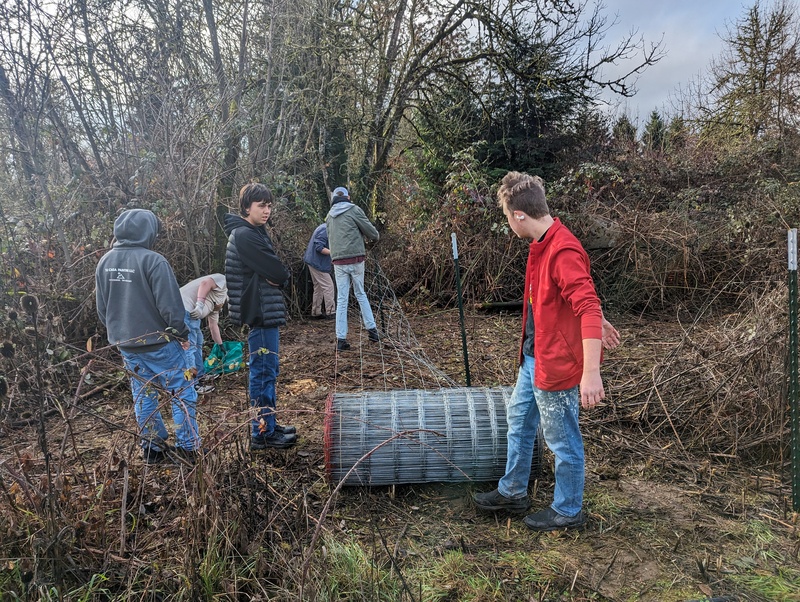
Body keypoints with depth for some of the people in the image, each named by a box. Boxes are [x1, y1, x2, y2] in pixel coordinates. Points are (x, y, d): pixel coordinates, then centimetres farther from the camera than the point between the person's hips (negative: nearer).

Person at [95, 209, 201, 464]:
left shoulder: (105, 262, 3)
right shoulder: (153, 261, -19)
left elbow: (101, 308, 12)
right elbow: (170, 306, -18)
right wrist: (182, 334, -4)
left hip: (125, 344, 7)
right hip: (158, 342, -7)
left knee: (143, 396, 16)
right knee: (182, 393, 6)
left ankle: (152, 449, 23)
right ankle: (188, 447, 10)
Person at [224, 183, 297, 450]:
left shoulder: (254, 232, 14)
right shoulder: (244, 235, -17)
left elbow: (276, 273, 15)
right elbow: (279, 273, -20)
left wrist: (276, 276, -4)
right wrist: (281, 276, -1)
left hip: (264, 311, 10)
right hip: (260, 312, -10)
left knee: (266, 370, 17)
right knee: (264, 371, -2)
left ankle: (268, 424, 29)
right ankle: (262, 433, 8)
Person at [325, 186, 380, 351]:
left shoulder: (330, 216, 14)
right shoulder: (354, 210, -1)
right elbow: (371, 232, 1)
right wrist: (376, 236, 21)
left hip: (338, 261, 3)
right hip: (355, 259, -3)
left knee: (341, 299, 4)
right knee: (360, 294, 14)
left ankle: (341, 339, 0)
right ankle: (372, 329, 14)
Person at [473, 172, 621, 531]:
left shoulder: (563, 252, -27)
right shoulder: (543, 243, 5)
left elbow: (587, 307, -33)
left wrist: (591, 372, -37)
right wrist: (599, 321, 28)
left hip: (557, 365, -10)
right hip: (533, 357, 10)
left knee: (562, 440, 8)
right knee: (518, 419, 23)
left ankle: (568, 512, 29)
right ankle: (513, 492, 41)